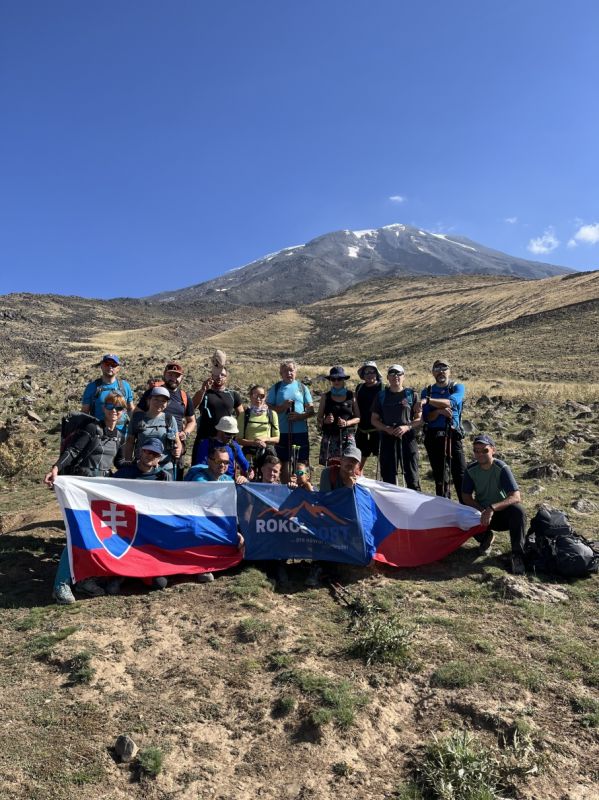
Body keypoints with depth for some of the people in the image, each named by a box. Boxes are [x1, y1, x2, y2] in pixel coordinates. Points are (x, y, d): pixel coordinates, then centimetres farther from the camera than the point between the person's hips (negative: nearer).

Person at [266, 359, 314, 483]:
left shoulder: (302, 387, 8)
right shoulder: (275, 388, 6)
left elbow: (311, 410, 6)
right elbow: (268, 408, 1)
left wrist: (300, 416, -13)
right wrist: (282, 407, -14)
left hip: (301, 431, 1)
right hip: (282, 432, -1)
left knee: (302, 463, 4)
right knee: (284, 462, 5)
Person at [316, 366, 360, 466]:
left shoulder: (351, 396, 6)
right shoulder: (326, 397, 7)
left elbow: (358, 418, 6)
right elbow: (318, 418, 9)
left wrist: (347, 423, -12)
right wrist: (325, 420, -13)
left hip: (348, 436, 0)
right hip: (329, 437, 1)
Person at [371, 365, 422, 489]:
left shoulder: (411, 395, 6)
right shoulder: (381, 395, 9)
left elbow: (419, 418, 3)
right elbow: (374, 419, 9)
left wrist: (407, 427, -15)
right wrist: (386, 428, -10)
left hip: (408, 438, -1)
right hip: (387, 438, 2)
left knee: (412, 474, 0)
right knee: (388, 475, 6)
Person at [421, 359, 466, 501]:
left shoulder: (458, 388, 5)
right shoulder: (427, 392, 11)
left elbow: (451, 402, -18)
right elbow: (426, 418, 3)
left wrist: (428, 400, -32)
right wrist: (439, 411, -17)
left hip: (453, 436, -2)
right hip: (433, 437, 2)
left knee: (460, 475, -6)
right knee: (440, 478, 8)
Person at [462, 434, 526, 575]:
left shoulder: (501, 468, -20)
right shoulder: (471, 470, -10)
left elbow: (516, 497, -29)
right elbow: (466, 497, -4)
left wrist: (492, 508, -42)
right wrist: (482, 510, -23)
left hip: (502, 513, -3)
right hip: (482, 513, 3)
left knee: (518, 510, -35)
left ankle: (518, 555, -21)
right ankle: (485, 538, 5)